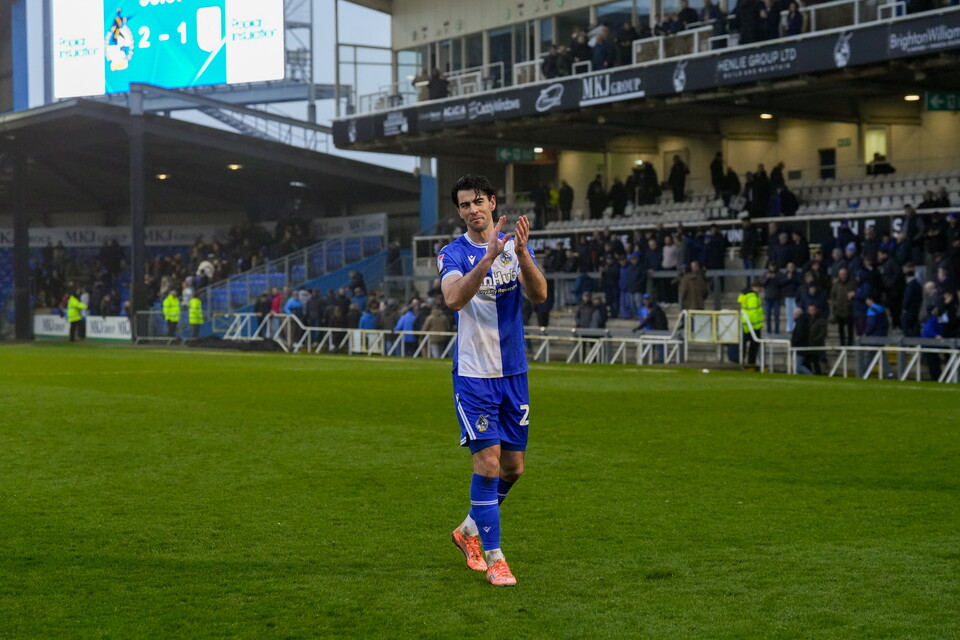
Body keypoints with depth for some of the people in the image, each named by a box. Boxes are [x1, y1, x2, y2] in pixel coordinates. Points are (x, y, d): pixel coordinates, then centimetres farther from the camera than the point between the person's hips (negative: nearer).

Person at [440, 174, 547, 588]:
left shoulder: (515, 246, 5)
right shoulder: (453, 254, -6)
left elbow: (539, 295, -11)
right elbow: (454, 299, -27)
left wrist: (522, 254, -28)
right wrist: (489, 257, -37)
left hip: (513, 373, 4)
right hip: (473, 374, -4)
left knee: (513, 467, 10)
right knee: (488, 463, -10)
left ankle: (469, 530, 32)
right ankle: (493, 557, 0)